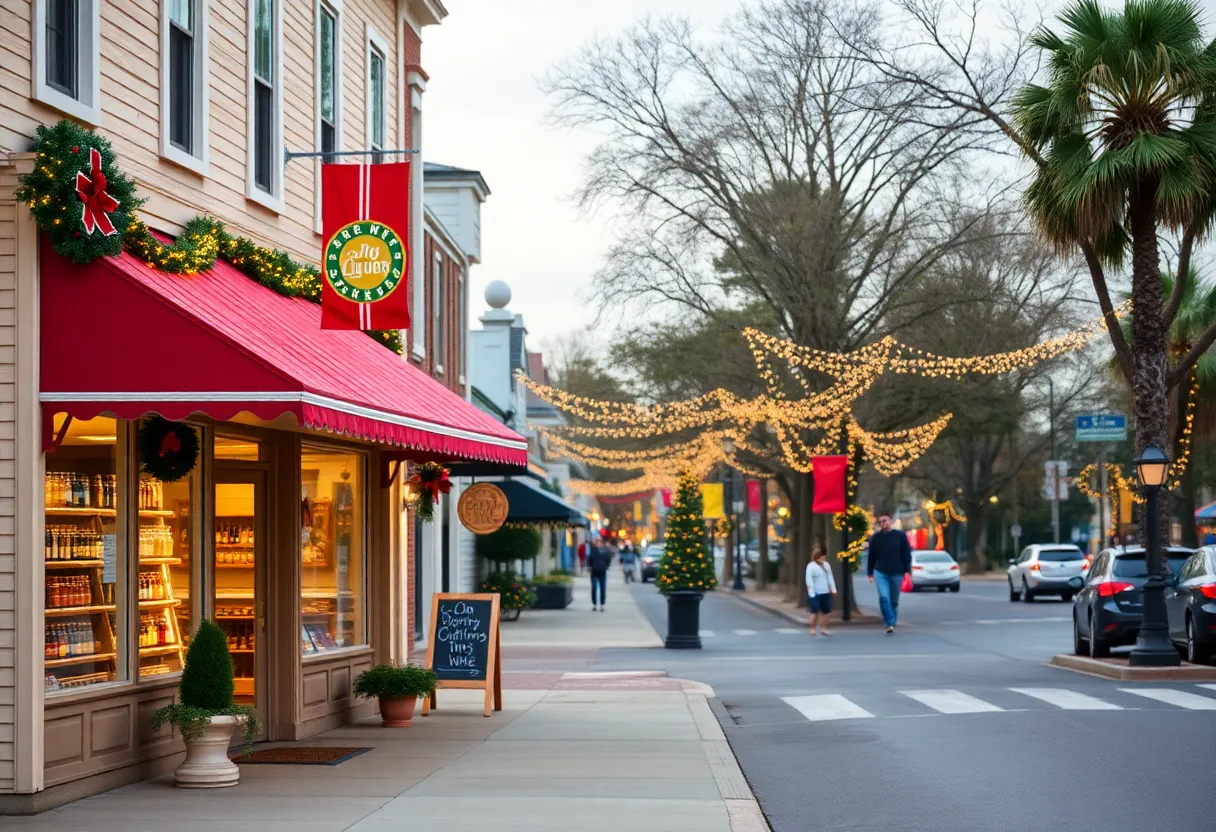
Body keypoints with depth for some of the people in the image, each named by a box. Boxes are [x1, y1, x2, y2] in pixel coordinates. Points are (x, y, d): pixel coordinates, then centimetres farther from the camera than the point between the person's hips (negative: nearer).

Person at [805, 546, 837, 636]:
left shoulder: (826, 565, 13)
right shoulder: (811, 566, -8)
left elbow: (830, 578, 18)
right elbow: (809, 581, -12)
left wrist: (833, 589, 10)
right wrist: (811, 593, -18)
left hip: (826, 593, 7)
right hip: (816, 594, -7)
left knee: (827, 611, 8)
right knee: (815, 612, -7)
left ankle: (823, 628, 20)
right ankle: (813, 629, 5)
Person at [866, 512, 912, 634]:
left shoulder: (900, 536, -1)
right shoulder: (875, 537, 2)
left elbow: (906, 555, 2)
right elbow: (871, 557, 8)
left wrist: (907, 571, -4)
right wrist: (870, 573, 8)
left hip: (897, 573, 0)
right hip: (880, 572, 0)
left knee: (894, 601, 8)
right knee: (884, 597, -19)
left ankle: (892, 624, 21)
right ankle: (890, 624, -16)